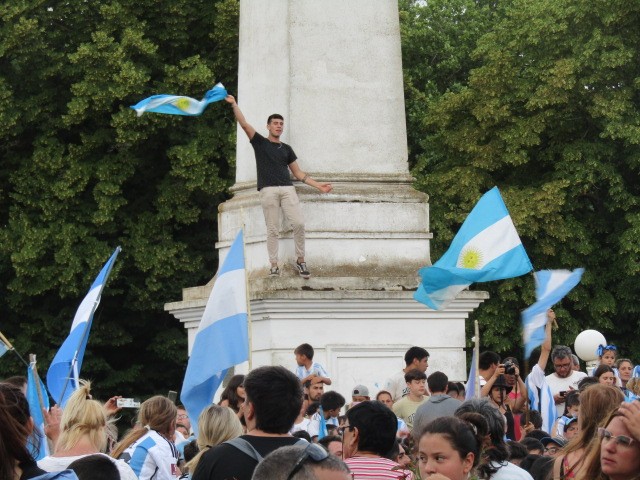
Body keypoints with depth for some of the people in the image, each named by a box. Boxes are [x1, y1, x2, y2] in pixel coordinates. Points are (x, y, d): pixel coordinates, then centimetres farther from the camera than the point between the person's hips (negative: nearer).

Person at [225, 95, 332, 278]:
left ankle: (300, 261, 0)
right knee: (272, 230, -6)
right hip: (268, 191, -2)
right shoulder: (260, 143, 14)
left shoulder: (286, 149, 21)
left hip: (287, 189, 2)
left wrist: (318, 185, 14)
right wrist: (234, 105, -6)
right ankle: (274, 266, -3)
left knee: (299, 223, -12)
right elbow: (244, 124, 3)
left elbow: (297, 172, 22)